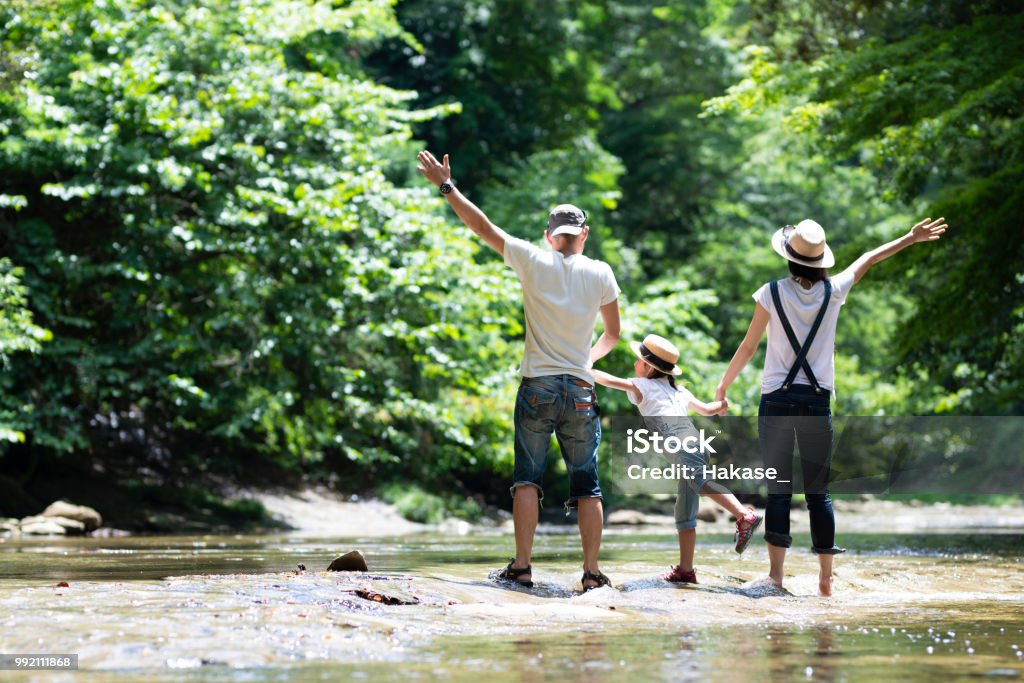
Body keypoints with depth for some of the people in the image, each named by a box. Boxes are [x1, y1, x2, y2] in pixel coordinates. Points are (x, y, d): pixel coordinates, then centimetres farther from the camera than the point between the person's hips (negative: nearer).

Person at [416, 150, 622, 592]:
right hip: (581, 390, 1)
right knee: (587, 485, 4)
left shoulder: (534, 262, -1)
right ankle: (592, 571, 2)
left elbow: (483, 227, 3)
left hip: (537, 387, -1)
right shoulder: (600, 274, 4)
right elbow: (613, 333, 15)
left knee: (528, 478, 1)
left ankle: (522, 566, -5)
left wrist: (446, 186, 11)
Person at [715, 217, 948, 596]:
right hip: (817, 401, 2)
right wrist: (911, 238, 32)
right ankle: (826, 577, 7)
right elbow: (867, 260, 16)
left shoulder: (772, 293, -5)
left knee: (778, 489, 0)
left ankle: (775, 573, -5)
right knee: (818, 491, 7)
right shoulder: (833, 292, 1)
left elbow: (748, 347, 0)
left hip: (776, 400, -2)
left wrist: (723, 385, 14)